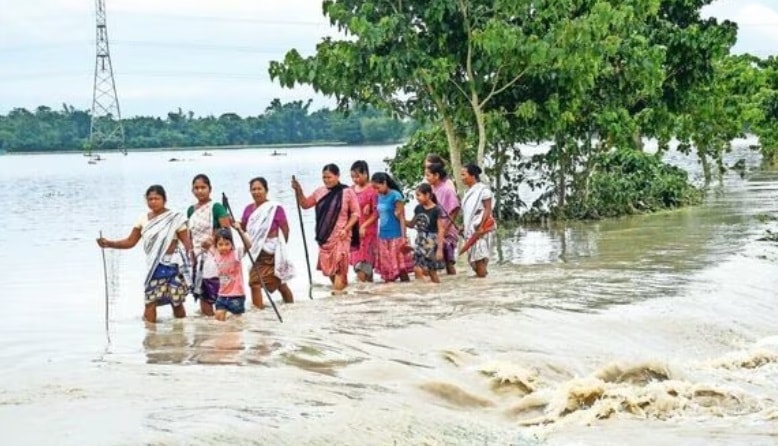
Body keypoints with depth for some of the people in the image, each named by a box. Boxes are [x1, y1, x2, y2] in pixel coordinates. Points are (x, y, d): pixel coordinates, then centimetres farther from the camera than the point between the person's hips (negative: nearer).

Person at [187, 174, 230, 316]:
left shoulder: (216, 207, -6)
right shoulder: (191, 210, 13)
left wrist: (212, 239, -25)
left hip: (213, 256, -6)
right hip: (197, 258, 6)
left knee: (217, 295, -10)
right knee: (202, 294, 6)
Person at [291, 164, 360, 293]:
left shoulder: (348, 192, -6)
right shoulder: (320, 192, 8)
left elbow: (356, 213, -3)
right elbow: (305, 204, 19)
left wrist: (346, 229, -13)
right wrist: (298, 191, 3)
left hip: (341, 236, -5)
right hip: (324, 236, 5)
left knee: (338, 264, -15)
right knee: (327, 265, 8)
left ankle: (337, 292, -17)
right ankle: (338, 289, 23)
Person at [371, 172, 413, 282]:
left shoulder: (395, 196, -9)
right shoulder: (380, 197, 10)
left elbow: (401, 218, -11)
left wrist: (404, 237, -15)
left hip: (395, 237, -7)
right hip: (383, 237, 7)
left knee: (400, 268, -5)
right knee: (386, 269, 6)